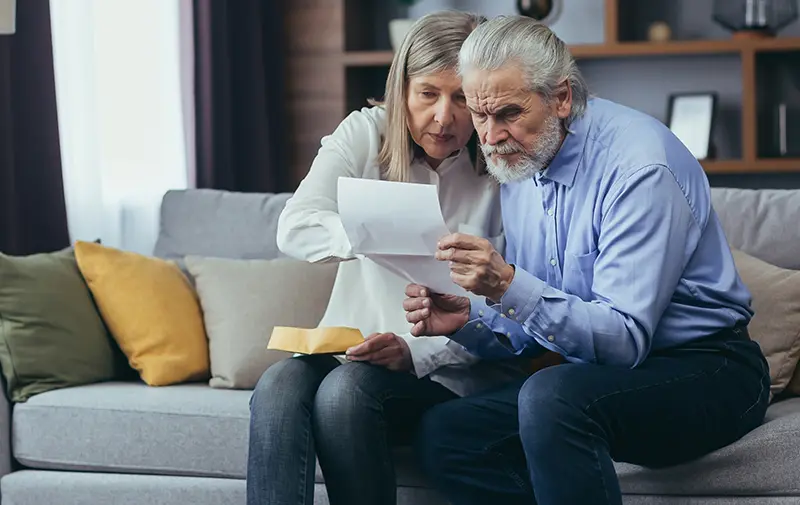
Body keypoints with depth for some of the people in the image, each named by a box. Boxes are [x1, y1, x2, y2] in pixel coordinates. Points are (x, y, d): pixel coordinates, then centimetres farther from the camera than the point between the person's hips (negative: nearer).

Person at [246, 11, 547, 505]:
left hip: (456, 368, -3)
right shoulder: (367, 133, 1)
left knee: (347, 388, -32)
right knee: (279, 386, -29)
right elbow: (295, 227, -15)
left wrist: (415, 352, -27)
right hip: (355, 348, 3)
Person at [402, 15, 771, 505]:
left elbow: (624, 339, -25)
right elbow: (527, 331, 11)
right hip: (595, 375, 8)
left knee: (553, 396, -36)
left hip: (705, 372, -8)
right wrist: (468, 320, -10)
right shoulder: (519, 165, 6)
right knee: (443, 433, -10)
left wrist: (509, 286, -35)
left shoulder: (640, 163, -20)